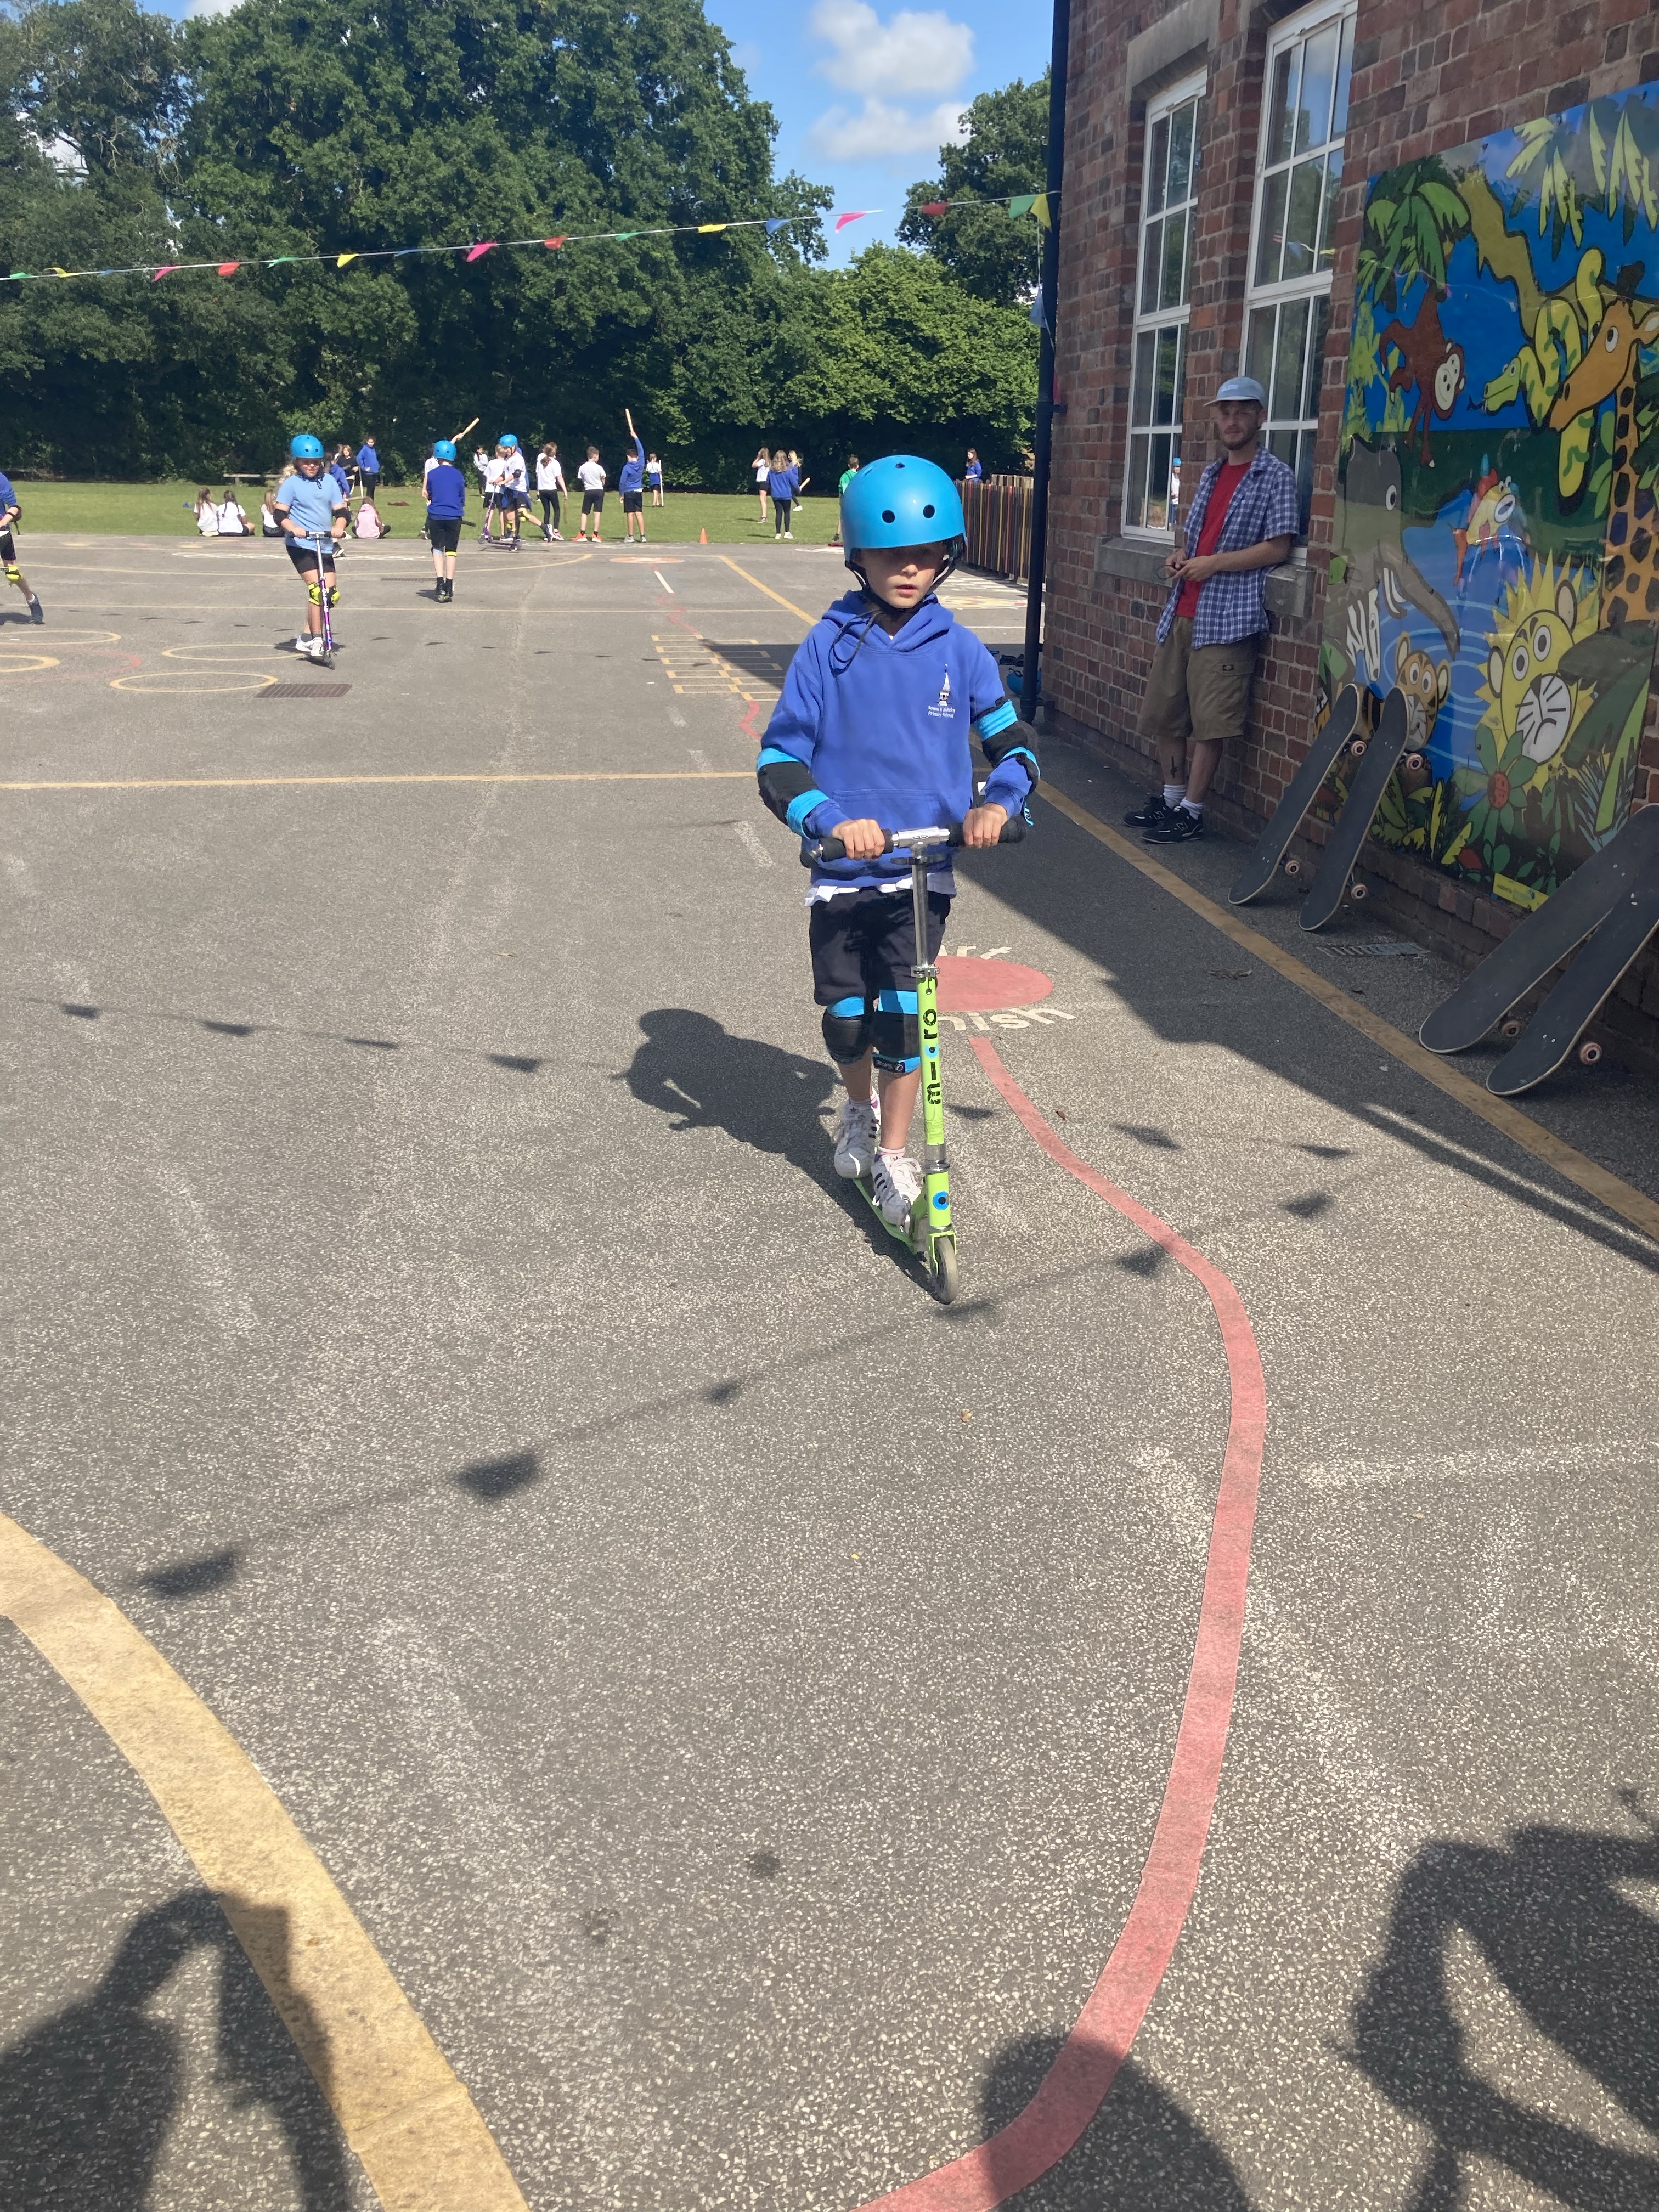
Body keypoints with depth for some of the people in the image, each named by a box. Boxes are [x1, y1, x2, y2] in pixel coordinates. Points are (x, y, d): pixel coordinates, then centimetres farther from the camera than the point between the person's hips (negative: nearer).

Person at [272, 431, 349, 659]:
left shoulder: (329, 481, 7)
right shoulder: (291, 483, -2)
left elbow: (341, 510, 5)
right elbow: (280, 513, -6)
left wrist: (339, 527, -16)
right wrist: (293, 528, -25)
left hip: (325, 545, 5)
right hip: (300, 545, -5)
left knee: (332, 594, 3)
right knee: (317, 589, -19)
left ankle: (305, 639, 17)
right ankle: (316, 641, -12)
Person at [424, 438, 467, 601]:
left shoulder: (432, 474, 0)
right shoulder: (458, 475, 1)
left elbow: (429, 495, 14)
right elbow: (462, 499, 9)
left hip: (436, 516, 0)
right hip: (454, 517, 0)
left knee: (437, 549, 9)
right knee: (451, 551, 6)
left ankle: (441, 585, -4)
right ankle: (449, 587, 3)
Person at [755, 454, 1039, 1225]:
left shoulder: (959, 651, -1)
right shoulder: (828, 646, -5)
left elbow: (1012, 743, 5)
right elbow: (779, 757, -8)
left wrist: (996, 802, -17)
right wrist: (831, 819, -25)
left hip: (923, 871, 0)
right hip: (841, 870, 0)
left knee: (902, 1014, -4)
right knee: (846, 1019, 7)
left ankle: (893, 1154, 16)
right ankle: (859, 1108, 40)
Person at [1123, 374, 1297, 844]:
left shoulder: (1275, 476, -3)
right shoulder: (1210, 474, 19)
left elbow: (1278, 547, -10)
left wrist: (1213, 563, -13)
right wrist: (1181, 557, 6)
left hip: (1226, 616, -7)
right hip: (1182, 611, 7)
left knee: (1208, 721, -5)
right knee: (1164, 711, 11)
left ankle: (1191, 812, 3)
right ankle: (1172, 795, 26)